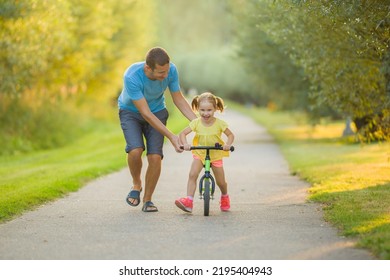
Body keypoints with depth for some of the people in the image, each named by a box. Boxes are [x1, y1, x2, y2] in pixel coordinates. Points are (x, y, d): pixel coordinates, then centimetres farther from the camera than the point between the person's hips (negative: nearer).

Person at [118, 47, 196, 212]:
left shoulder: (171, 70, -24)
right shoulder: (132, 77, -35)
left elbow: (179, 100, -7)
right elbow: (146, 113, -32)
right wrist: (171, 137, -33)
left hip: (157, 111, 3)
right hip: (131, 112, -3)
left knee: (155, 157, -14)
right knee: (135, 150, -26)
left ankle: (147, 199, 6)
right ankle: (136, 185, 4)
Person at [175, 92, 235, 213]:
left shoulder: (219, 123, -12)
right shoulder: (196, 123, -10)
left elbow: (230, 135, -3)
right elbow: (183, 133, -9)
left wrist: (228, 144, -24)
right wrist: (185, 144, -29)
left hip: (216, 154, 0)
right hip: (199, 154, 0)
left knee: (221, 182, 5)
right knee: (192, 175, -23)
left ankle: (224, 197, 39)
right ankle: (189, 201, -26)